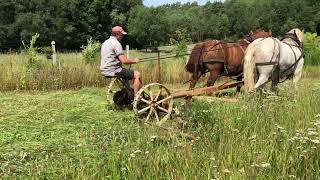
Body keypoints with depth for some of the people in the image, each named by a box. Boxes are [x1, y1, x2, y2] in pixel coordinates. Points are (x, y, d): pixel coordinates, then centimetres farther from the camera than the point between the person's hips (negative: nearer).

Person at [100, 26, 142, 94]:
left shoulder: (106, 42, 15)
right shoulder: (116, 43, -15)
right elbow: (124, 61, -21)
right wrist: (134, 61, -3)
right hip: (113, 71, -10)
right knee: (137, 74, -8)